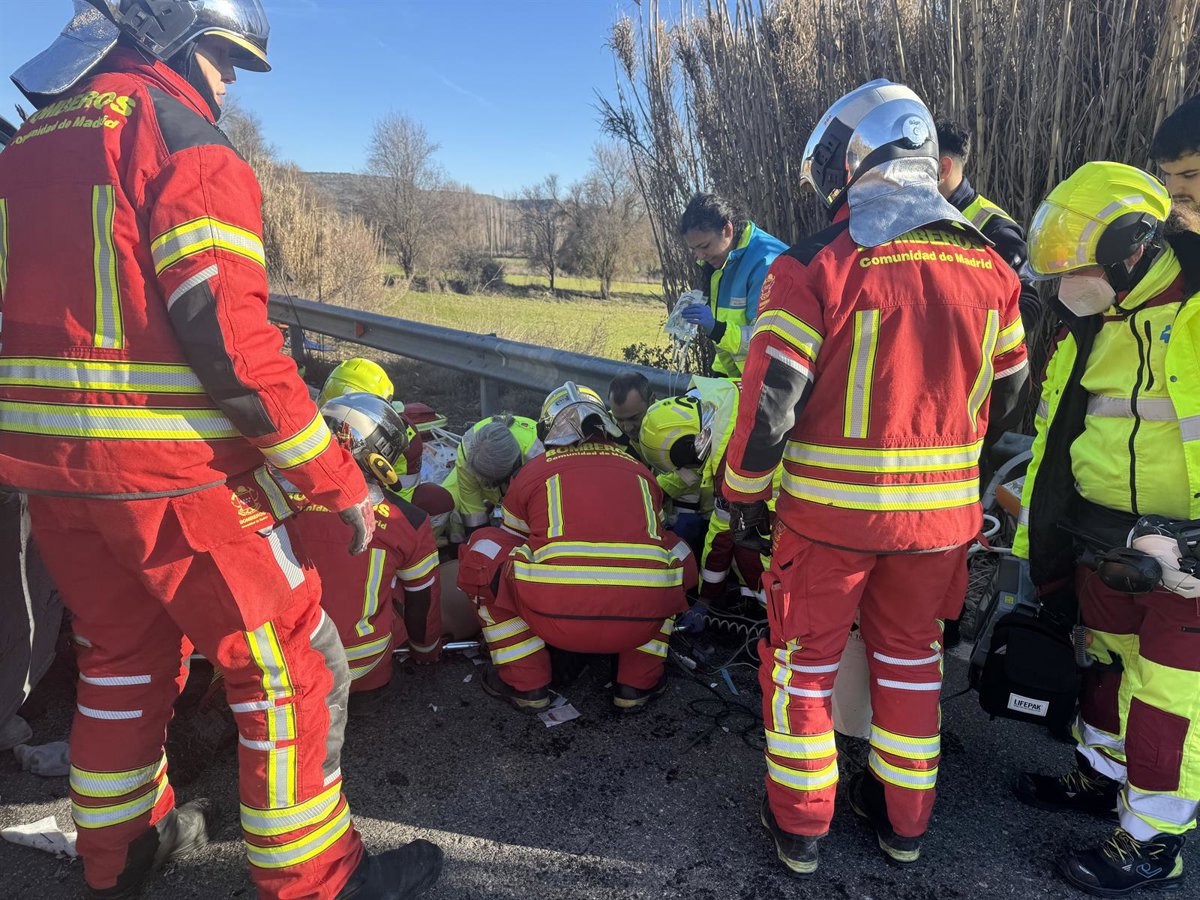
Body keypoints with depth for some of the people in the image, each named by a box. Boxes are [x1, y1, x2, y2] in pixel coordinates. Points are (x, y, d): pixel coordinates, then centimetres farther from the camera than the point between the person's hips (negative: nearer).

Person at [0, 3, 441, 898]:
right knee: (293, 666, 5)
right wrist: (338, 478, -18)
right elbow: (227, 332, -22)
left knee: (122, 655, 24)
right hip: (170, 474, -8)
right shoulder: (177, 130, -10)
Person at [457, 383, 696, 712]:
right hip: (642, 623, 3)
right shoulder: (641, 472, 23)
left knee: (483, 549, 20)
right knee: (676, 550, 32)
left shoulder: (533, 472, 17)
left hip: (558, 618, -2)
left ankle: (526, 684, 19)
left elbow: (514, 541, 34)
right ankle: (638, 683, 25)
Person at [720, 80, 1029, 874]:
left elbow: (770, 400, -15)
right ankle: (904, 820, 36)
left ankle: (800, 826, 27)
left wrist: (745, 495, -3)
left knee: (805, 658, 13)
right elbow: (1007, 399, 11)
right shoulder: (991, 269, 3)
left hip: (831, 510, -4)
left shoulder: (816, 266, -14)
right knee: (911, 657, 21)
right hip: (942, 512, 5)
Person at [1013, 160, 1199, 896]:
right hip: (1104, 542, 7)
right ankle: (1101, 775, 43)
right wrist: (1040, 540, 16)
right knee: (1105, 665, 21)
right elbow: (1056, 437, 13)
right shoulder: (1089, 330, 6)